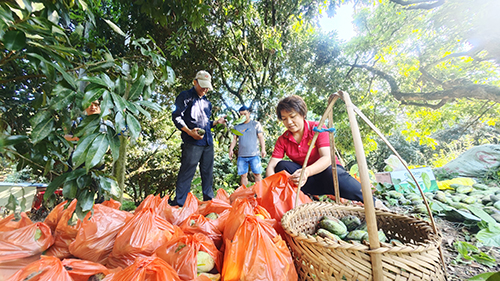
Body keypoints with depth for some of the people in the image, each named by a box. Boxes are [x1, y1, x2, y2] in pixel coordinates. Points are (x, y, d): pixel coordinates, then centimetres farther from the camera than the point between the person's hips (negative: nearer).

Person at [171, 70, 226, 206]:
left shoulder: (206, 102, 22)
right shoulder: (185, 96, 4)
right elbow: (176, 117, -5)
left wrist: (217, 122, 9)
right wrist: (189, 132, -17)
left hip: (208, 143, 7)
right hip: (192, 143, -6)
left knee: (208, 173, 12)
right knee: (186, 173, -4)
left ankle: (209, 202, 25)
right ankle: (178, 204, 9)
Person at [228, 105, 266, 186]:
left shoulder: (256, 124, 7)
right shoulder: (237, 127, 15)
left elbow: (261, 137, 4)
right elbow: (234, 139, 15)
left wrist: (263, 149, -5)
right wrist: (231, 149, 1)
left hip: (254, 155, -2)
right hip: (241, 156, 3)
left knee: (257, 173, -2)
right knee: (243, 175, 5)